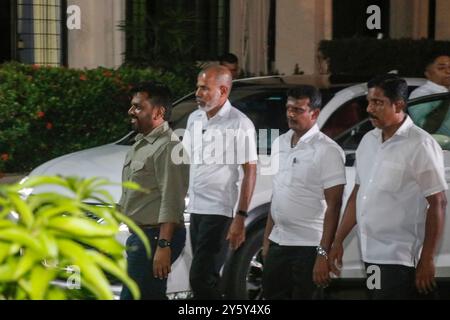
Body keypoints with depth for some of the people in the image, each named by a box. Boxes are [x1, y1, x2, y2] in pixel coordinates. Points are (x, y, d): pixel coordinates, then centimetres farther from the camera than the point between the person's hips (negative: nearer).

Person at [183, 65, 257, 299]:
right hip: (195, 209, 7)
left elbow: (250, 172, -12)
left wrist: (241, 217, -17)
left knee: (200, 278, -13)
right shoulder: (195, 119, 10)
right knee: (205, 277, 13)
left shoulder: (239, 124, -11)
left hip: (218, 211, -7)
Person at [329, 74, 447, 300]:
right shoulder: (368, 141, 10)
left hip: (398, 259, -7)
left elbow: (438, 204, -12)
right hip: (370, 255, 7)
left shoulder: (419, 145, -11)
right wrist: (338, 241, 14)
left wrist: (427, 261, -14)